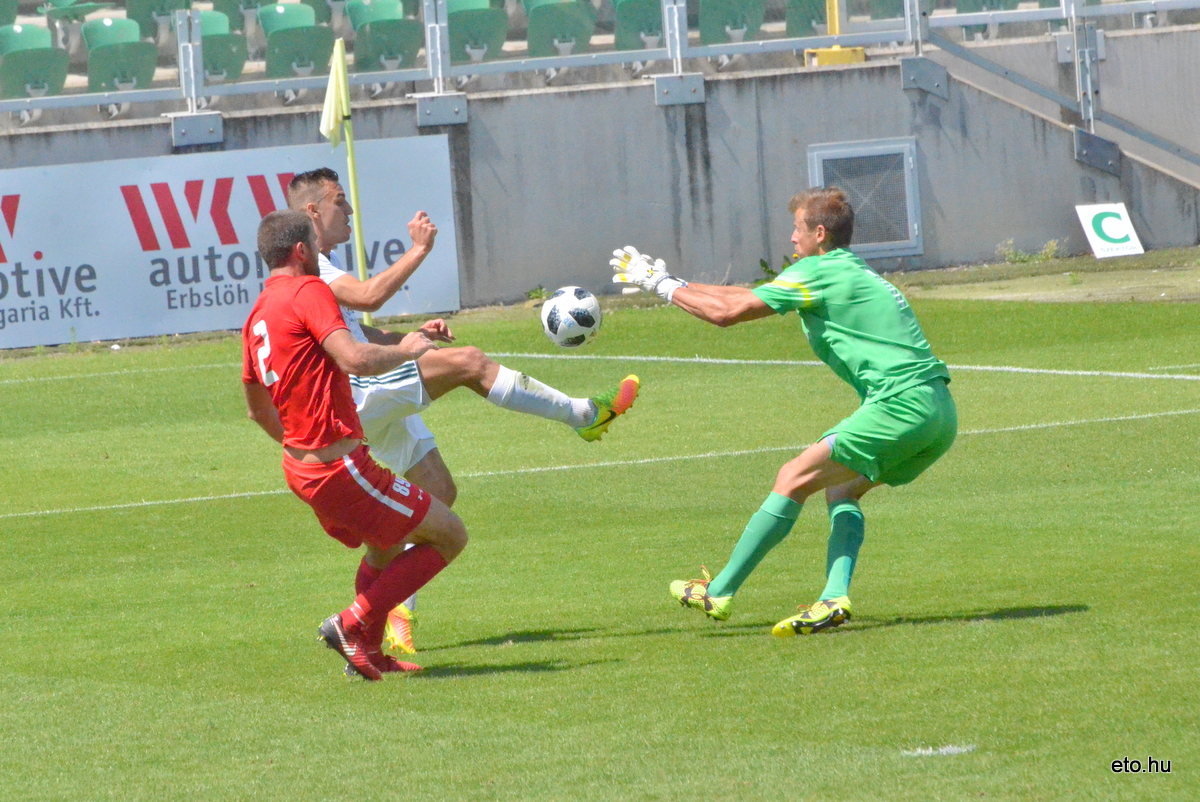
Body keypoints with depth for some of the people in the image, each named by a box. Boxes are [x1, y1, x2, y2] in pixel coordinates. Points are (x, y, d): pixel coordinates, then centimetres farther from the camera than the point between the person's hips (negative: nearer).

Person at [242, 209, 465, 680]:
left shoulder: (258, 313, 13)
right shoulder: (308, 292, -14)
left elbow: (257, 409, 24)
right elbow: (354, 359, -28)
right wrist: (406, 350, -10)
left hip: (299, 463, 9)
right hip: (338, 464, -9)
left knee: (388, 544, 31)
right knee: (450, 536, -1)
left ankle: (369, 652, 26)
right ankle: (353, 623, -5)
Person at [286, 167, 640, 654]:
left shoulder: (324, 266, 25)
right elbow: (368, 297, -28)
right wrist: (418, 251, -21)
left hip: (376, 404, 11)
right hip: (356, 394, -11)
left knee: (439, 492, 8)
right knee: (469, 362, -19)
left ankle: (400, 610, 9)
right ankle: (584, 415, -12)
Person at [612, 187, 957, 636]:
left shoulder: (816, 274, -2)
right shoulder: (855, 274, 28)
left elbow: (726, 312, -5)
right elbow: (750, 297, 35)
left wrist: (662, 285, 9)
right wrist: (672, 284, 36)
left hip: (902, 404, -9)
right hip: (941, 412, 10)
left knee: (795, 479, -5)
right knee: (841, 491, 18)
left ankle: (719, 594, -3)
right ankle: (834, 599, -1)